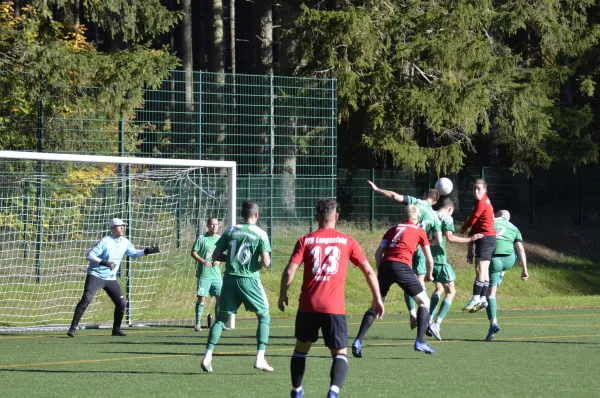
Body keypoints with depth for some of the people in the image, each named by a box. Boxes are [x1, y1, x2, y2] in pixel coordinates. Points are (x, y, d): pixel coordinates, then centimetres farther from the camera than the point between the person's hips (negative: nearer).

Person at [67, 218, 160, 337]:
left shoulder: (125, 242, 4)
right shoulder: (105, 241, -16)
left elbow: (134, 253, 20)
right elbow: (89, 255, -20)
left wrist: (147, 251, 5)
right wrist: (104, 263, -32)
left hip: (111, 278, 7)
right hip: (96, 275, -6)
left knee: (121, 303, 2)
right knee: (86, 299, -22)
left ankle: (116, 329, 20)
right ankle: (73, 328, -21)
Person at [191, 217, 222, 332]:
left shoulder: (220, 239, 11)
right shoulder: (202, 238, -2)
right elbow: (193, 253, -3)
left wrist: (219, 261, -3)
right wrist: (203, 261, -18)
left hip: (216, 274, 5)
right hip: (204, 274, -5)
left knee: (220, 297, 3)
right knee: (202, 298, -8)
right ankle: (197, 324, -4)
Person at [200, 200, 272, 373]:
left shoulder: (230, 231, 3)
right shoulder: (260, 234, -5)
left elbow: (216, 255, 4)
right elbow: (266, 262, -11)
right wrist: (258, 265, 10)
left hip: (230, 279, 3)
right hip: (250, 279, -3)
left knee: (222, 318, 11)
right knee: (264, 317, 11)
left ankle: (207, 356, -1)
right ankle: (260, 358, 2)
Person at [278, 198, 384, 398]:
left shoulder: (306, 241, 4)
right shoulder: (347, 241, 5)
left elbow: (289, 271, -4)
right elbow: (368, 271, 5)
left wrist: (282, 295, 11)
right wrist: (377, 299, 14)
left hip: (308, 306, 2)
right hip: (334, 307, -1)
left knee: (301, 348, 23)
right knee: (340, 354, 3)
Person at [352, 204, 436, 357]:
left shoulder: (393, 229, 26)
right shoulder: (420, 231, 17)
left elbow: (378, 253, 16)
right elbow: (429, 259, 17)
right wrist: (429, 275, 35)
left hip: (385, 265, 4)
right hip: (402, 266, -4)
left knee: (376, 305, 16)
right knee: (424, 302, 11)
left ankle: (358, 341, 2)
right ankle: (420, 342, -2)